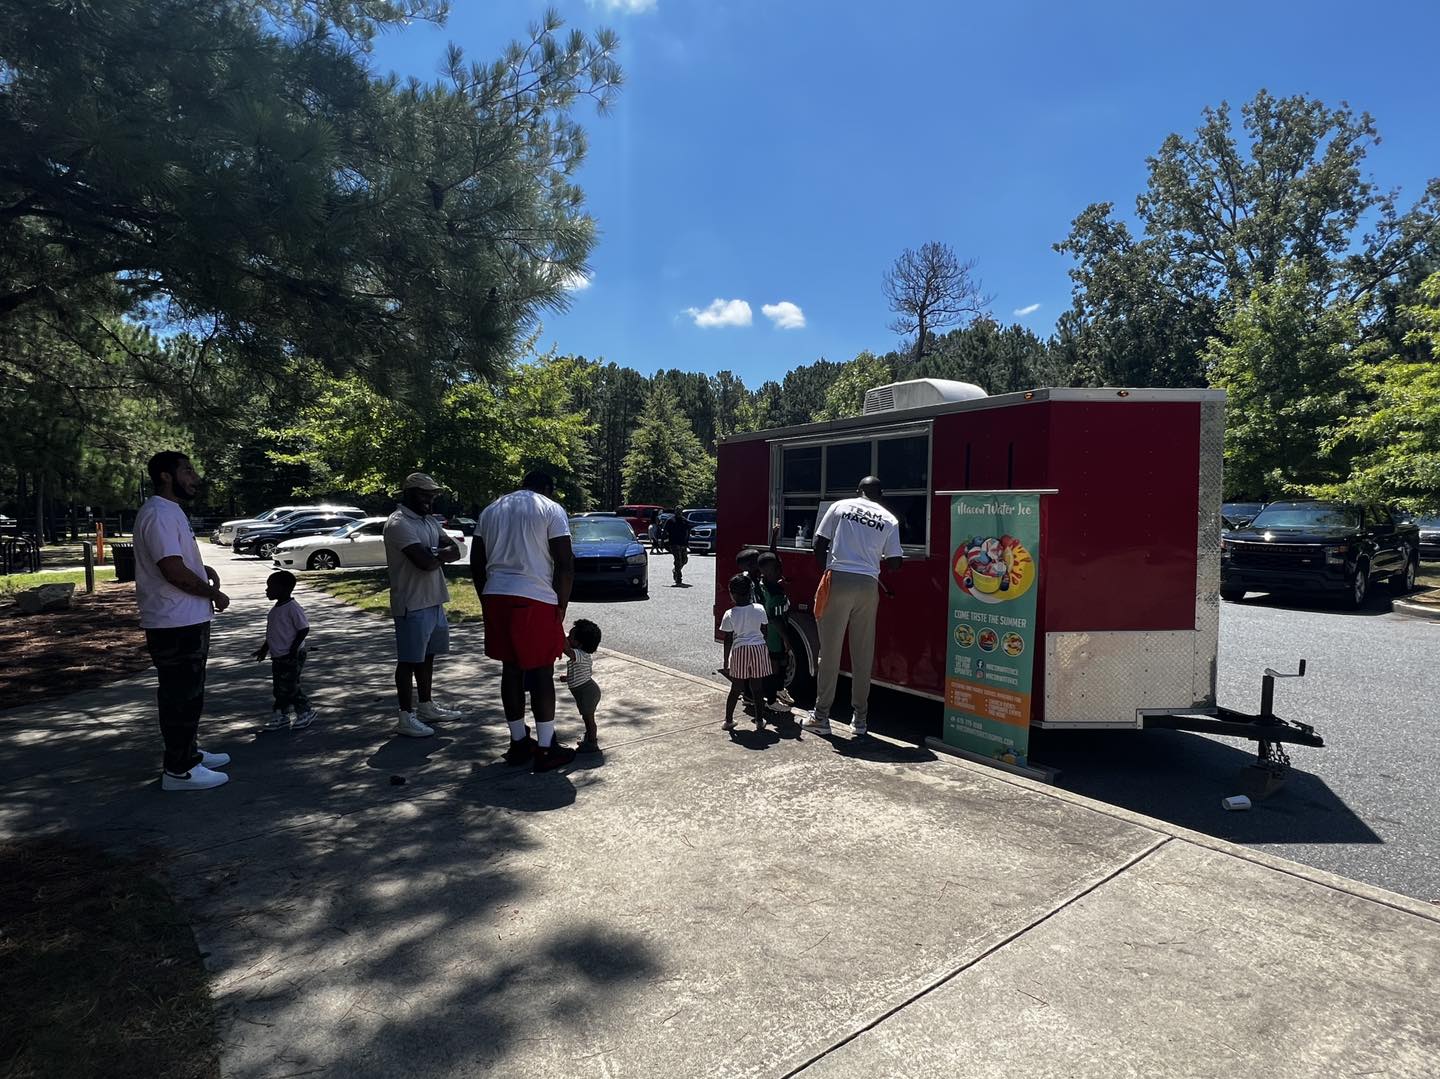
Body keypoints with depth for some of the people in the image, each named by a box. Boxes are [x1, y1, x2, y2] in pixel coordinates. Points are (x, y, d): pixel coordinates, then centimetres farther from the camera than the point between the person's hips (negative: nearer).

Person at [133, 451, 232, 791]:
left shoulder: (171, 511, 15)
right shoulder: (158, 514, -19)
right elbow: (173, 570, -25)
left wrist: (204, 569, 9)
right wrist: (214, 593, -13)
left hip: (189, 621, 11)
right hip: (175, 625, -11)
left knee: (189, 693, 20)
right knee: (181, 697, -3)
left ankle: (190, 753, 32)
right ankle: (178, 771, 6)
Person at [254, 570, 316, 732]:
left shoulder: (293, 608, -19)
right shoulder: (276, 608, 11)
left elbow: (304, 629, -19)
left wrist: (293, 649, -21)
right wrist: (264, 648, 22)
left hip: (292, 657, -9)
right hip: (278, 656, 9)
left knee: (289, 688, -3)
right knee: (279, 688, 13)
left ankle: (306, 712, 12)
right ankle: (281, 717, 23)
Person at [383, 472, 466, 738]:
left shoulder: (429, 521, 14)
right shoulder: (399, 524, -16)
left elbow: (454, 551, 5)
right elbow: (425, 562, -26)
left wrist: (434, 553, -14)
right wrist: (441, 553, -5)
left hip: (434, 600, 9)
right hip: (412, 604, -9)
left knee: (427, 656, 17)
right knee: (408, 660, -2)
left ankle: (426, 706, 28)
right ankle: (405, 717, 5)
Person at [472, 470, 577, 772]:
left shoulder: (492, 509, 17)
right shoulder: (551, 509, 0)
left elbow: (476, 562, 16)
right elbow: (565, 563, -8)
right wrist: (561, 606, -1)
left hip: (496, 598, 5)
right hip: (535, 600, -5)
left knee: (511, 668, 13)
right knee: (541, 671, 1)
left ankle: (519, 742, 21)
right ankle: (546, 749, 5)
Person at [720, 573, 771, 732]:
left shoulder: (729, 615, -8)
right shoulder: (760, 609, -2)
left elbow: (727, 640, -5)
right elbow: (764, 632, 6)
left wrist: (726, 661, 4)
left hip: (739, 651, -1)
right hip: (759, 649, 2)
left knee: (736, 688, 8)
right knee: (757, 687, 10)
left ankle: (728, 720, 13)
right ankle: (759, 720, 17)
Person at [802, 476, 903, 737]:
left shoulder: (840, 507, 6)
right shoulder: (889, 519, 8)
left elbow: (819, 544, 3)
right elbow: (894, 563, 6)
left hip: (838, 580, -1)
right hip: (868, 585, 1)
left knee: (829, 650, 5)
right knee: (863, 654, 9)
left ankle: (821, 715, 10)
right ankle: (860, 718, 14)